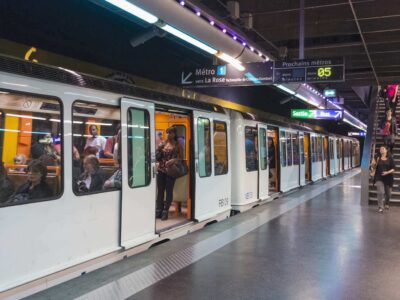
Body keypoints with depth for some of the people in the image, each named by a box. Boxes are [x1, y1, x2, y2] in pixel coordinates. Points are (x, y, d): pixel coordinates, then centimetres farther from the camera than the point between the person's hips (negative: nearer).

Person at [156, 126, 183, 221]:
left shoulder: (177, 145, -1)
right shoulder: (163, 143, 10)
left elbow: (181, 158, -2)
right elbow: (158, 157, 14)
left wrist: (173, 160, -19)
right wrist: (158, 149, -5)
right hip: (161, 170, 4)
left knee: (169, 191, 0)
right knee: (160, 191, 7)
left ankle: (165, 212, 6)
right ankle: (158, 210, 14)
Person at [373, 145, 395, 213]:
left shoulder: (390, 158, -1)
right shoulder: (378, 158, 1)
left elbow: (393, 169, -2)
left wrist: (388, 172, -18)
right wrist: (376, 162, -15)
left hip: (388, 178, 1)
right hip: (379, 178, -1)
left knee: (388, 193, 15)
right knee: (381, 192, -14)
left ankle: (386, 204, 44)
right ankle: (380, 207, -6)